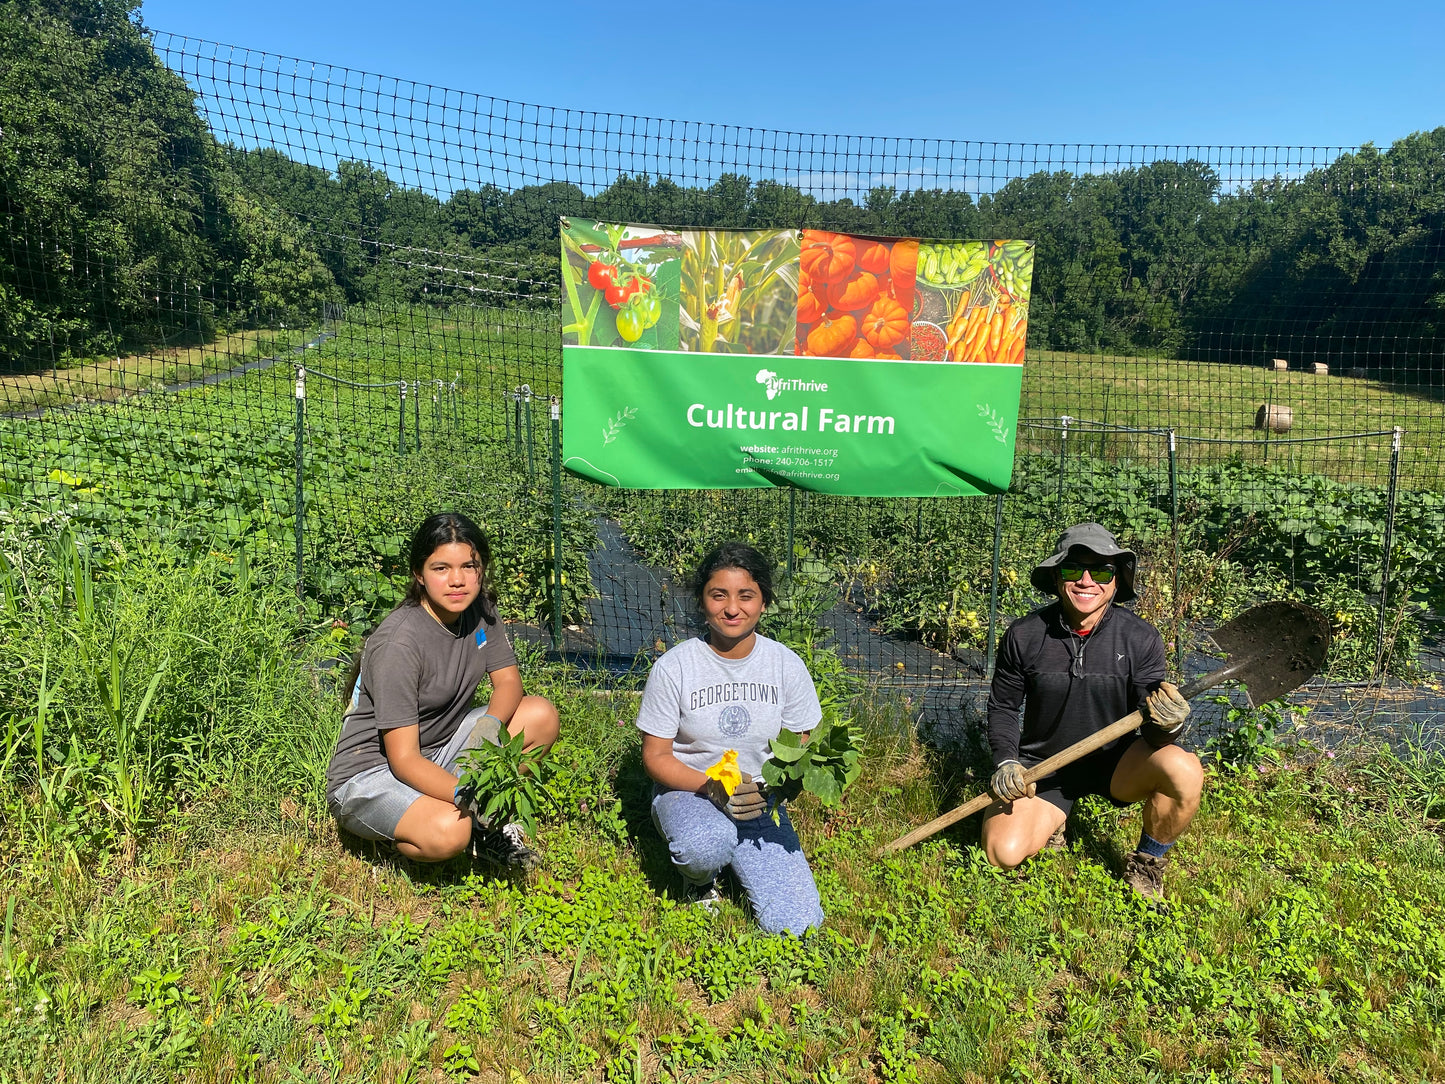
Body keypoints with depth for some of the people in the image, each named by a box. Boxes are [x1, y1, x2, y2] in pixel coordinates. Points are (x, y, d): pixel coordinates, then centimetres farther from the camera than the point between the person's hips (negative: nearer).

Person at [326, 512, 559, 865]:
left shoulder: (479, 609, -5)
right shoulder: (400, 642, -26)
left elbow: (508, 680, 0)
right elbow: (403, 759, -26)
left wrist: (490, 723, -24)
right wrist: (466, 796, -42)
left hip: (440, 751, 7)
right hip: (370, 773, -7)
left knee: (541, 715, -12)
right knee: (449, 832, -37)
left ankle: (492, 823, 1)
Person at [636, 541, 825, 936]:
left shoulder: (786, 665, -5)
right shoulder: (673, 667, -11)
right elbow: (655, 756, -6)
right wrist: (711, 787, -24)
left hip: (758, 800, 3)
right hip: (687, 790, -2)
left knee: (797, 926, -12)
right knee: (706, 846, -39)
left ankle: (738, 857, 18)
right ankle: (700, 878, 1)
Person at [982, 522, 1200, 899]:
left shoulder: (1141, 638, -13)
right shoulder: (1024, 636, -13)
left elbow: (1152, 731, -12)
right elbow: (1002, 707, 0)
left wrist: (1168, 725, -36)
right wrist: (1006, 762, -16)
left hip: (1115, 761, 1)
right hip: (1042, 768, 0)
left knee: (1184, 771, -30)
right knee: (1004, 853, -20)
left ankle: (1145, 866, 0)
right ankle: (1049, 821, 18)